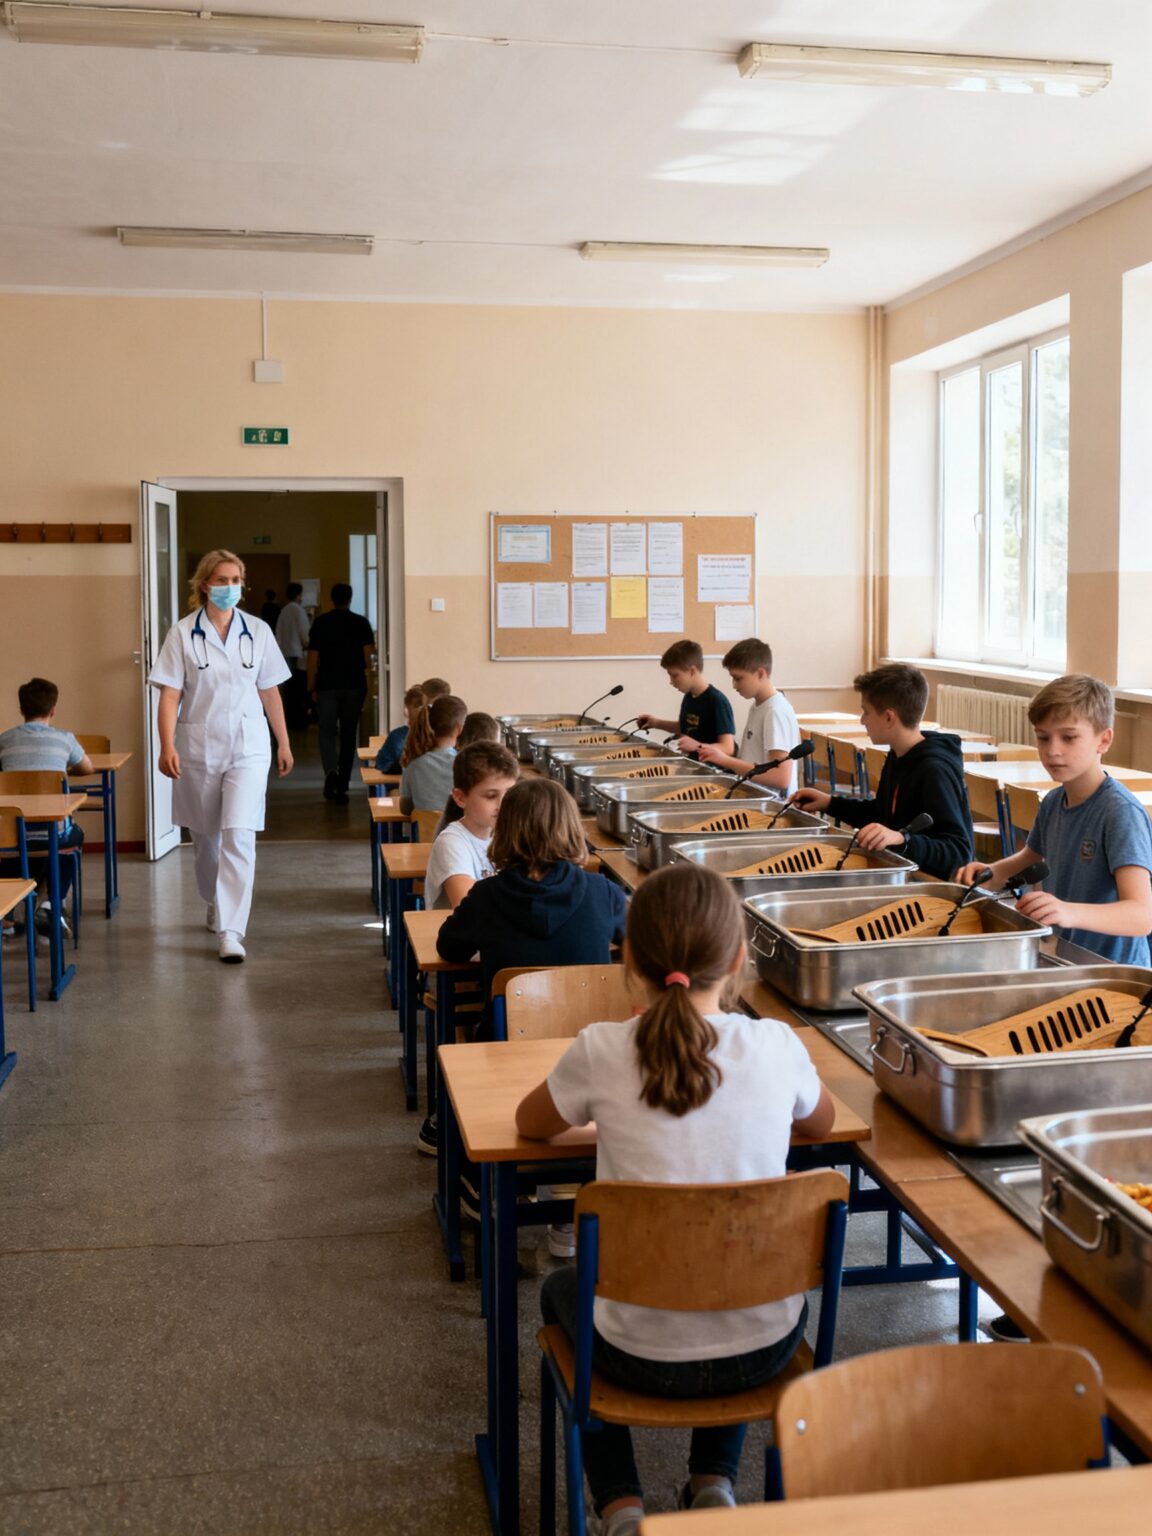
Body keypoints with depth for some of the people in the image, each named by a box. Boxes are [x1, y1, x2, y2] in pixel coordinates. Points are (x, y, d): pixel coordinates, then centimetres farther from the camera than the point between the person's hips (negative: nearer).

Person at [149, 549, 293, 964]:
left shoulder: (258, 631, 3)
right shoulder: (183, 633, -2)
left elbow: (270, 692, 9)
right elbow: (169, 695, -6)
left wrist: (283, 743, 11)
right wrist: (167, 747, -16)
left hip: (248, 747, 0)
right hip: (199, 747, 0)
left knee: (239, 836, -13)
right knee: (206, 837, 15)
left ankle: (230, 932, -12)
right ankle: (215, 906, 41)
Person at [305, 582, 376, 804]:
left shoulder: (321, 623, 0)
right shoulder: (361, 622, 0)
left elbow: (313, 657, -1)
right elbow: (369, 654, -4)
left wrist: (311, 687, 5)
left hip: (327, 685, -1)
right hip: (354, 685, 1)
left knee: (327, 731, 6)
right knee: (349, 734, 7)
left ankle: (331, 771, -19)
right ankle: (342, 786, 8)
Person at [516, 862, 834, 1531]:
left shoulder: (601, 1052, -17)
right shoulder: (775, 1046, -12)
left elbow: (530, 1123, 5)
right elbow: (823, 1121, 11)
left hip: (644, 1353, -2)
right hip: (764, 1349, 2)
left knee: (563, 1289, 33)